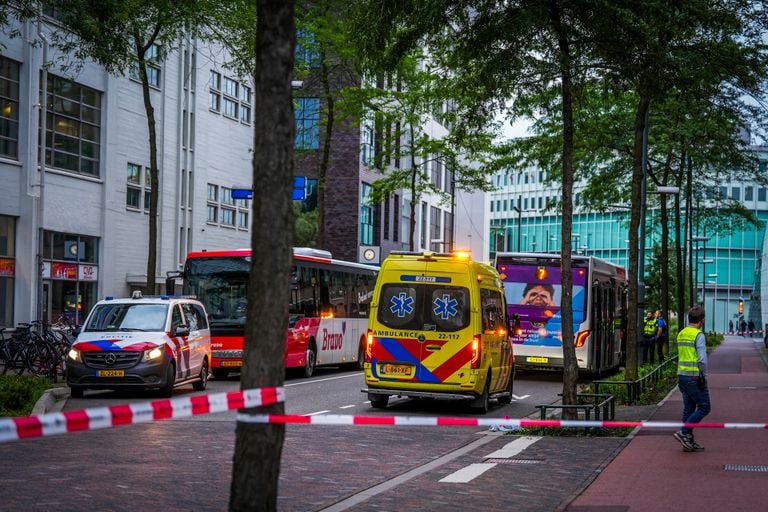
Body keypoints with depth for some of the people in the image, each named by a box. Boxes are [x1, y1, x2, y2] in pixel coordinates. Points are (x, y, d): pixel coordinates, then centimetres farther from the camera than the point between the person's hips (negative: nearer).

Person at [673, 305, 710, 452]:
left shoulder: (681, 334, 12)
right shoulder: (699, 335, -13)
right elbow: (702, 359, -18)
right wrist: (703, 376, -7)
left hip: (682, 375, 8)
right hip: (694, 377, -8)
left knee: (688, 408, 11)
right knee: (704, 408, 1)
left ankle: (689, 441, 12)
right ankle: (683, 432, -8)